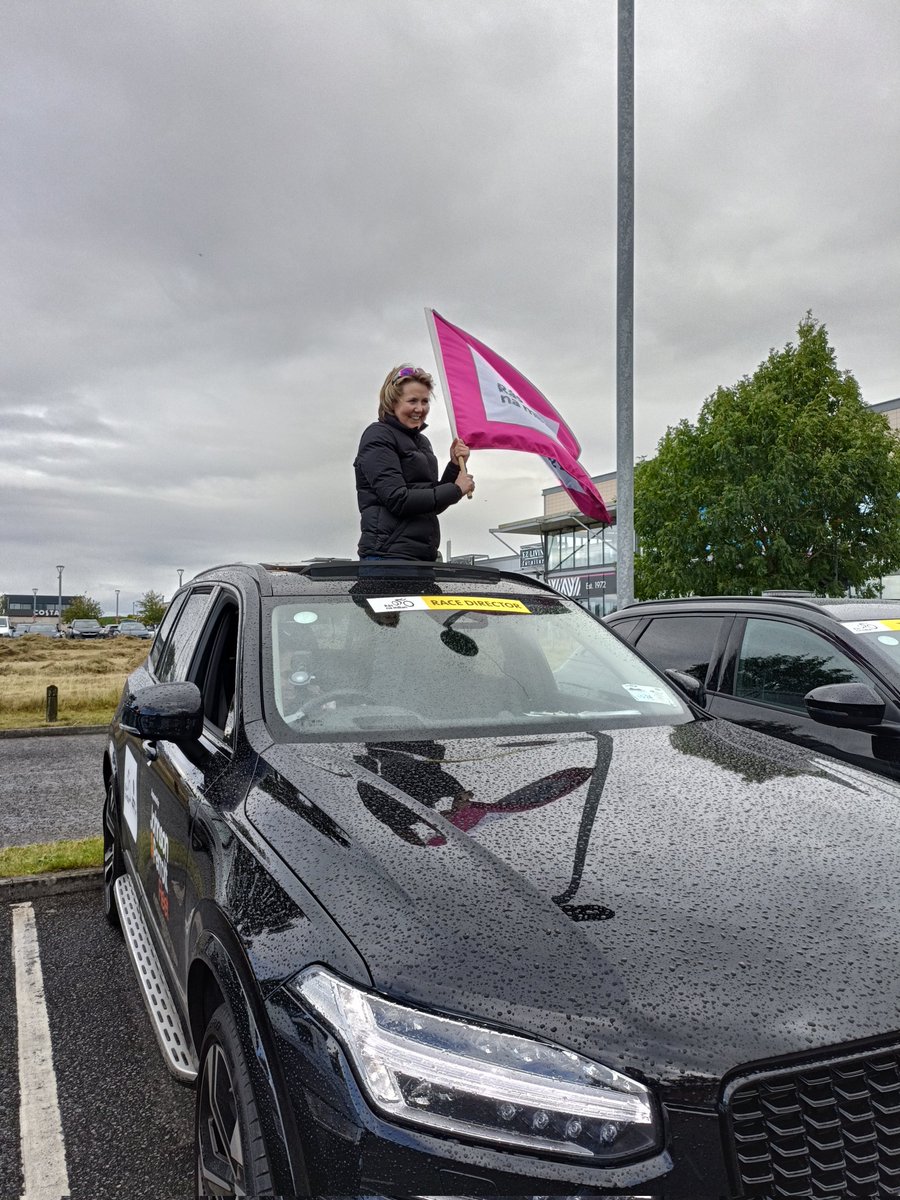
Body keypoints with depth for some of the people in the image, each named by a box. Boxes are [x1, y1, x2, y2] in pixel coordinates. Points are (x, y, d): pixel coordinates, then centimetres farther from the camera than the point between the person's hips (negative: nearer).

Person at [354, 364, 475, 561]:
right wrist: (455, 489, -9)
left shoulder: (421, 441, 21)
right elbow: (397, 500, -15)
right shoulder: (377, 436, -4)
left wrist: (455, 465, 8)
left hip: (425, 555, 8)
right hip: (389, 554, -8)